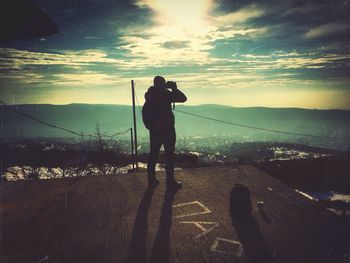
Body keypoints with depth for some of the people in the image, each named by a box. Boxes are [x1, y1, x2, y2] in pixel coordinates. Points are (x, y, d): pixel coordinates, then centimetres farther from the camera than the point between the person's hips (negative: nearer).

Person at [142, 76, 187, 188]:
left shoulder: (149, 94, 8)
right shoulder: (165, 93, -10)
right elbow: (183, 98, -8)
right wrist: (174, 88, 2)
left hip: (154, 129, 6)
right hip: (167, 128, -6)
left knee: (153, 153, 11)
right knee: (169, 154, 0)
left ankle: (151, 179, 16)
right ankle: (170, 180, 2)